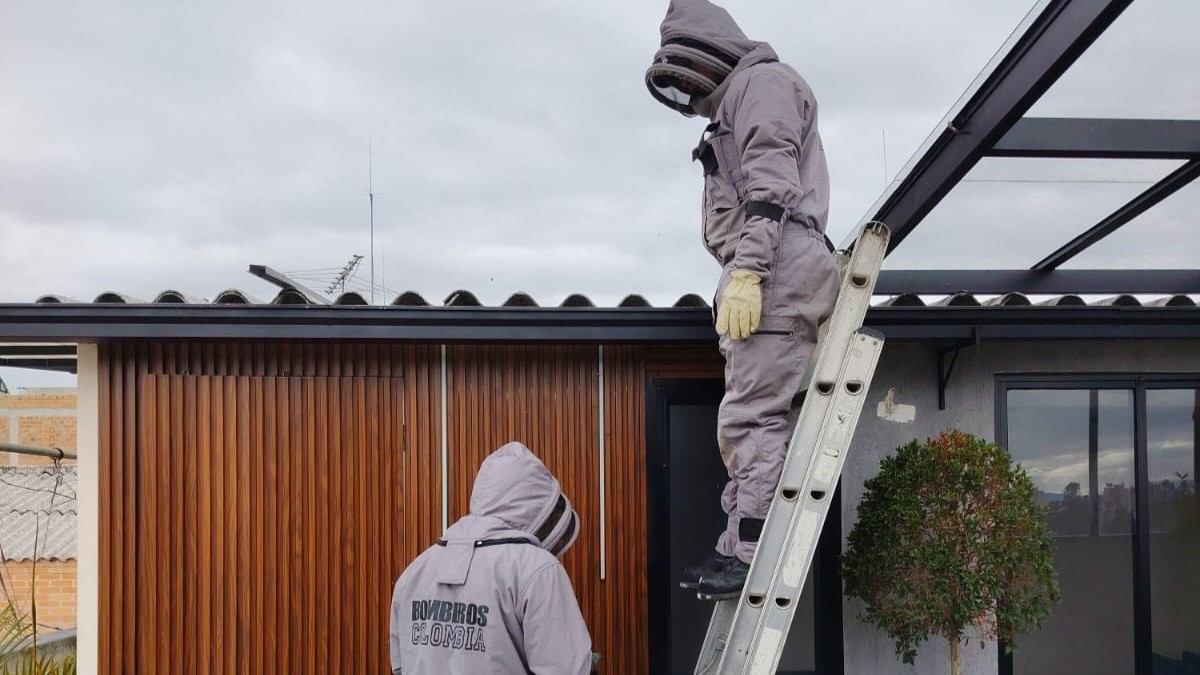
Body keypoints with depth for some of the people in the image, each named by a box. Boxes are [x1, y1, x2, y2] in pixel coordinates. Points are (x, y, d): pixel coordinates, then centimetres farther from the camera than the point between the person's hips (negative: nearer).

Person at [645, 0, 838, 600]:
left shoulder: (764, 79, 2)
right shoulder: (735, 103, 30)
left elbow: (770, 184, -13)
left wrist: (746, 270, -22)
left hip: (779, 268, -10)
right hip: (759, 278, 10)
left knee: (750, 419, -14)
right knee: (748, 420, 6)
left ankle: (750, 554, -14)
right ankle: (737, 551, 8)